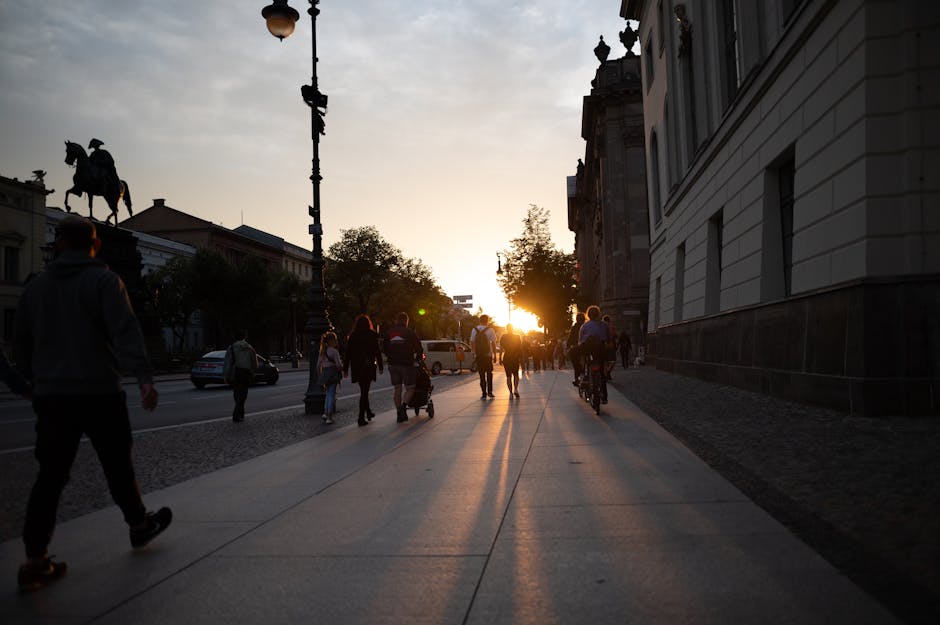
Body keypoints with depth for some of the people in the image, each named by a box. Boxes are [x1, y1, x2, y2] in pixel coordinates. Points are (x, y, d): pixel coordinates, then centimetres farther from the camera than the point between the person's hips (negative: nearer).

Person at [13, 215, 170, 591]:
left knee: (50, 476, 5)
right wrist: (145, 378, -29)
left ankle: (35, 560, 1)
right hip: (98, 393, -4)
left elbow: (20, 344, 18)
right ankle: (139, 526, 31)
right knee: (118, 465, 13)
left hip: (50, 396, 4)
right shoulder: (103, 281, -7)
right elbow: (126, 331, -21)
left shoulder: (36, 286, 10)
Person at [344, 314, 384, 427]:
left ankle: (368, 412, 31)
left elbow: (347, 353, 2)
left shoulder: (352, 336, 3)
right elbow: (377, 352, -4)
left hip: (356, 367, 3)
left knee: (363, 390, 19)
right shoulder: (372, 335, -4)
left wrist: (345, 368, 6)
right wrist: (380, 366, 2)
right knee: (364, 391, -1)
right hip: (368, 367, -3)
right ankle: (361, 418, -6)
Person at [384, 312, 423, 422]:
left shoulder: (389, 332, 9)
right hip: (406, 364, -4)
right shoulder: (410, 332, -3)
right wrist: (418, 358, 19)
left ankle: (399, 413, 9)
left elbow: (385, 350, 15)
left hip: (393, 364, 4)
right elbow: (418, 348, 0)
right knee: (410, 388, 5)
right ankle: (403, 406, -20)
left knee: (397, 388, 11)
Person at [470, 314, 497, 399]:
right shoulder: (490, 330, -7)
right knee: (489, 373, 16)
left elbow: (472, 343, 5)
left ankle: (484, 393, 7)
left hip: (478, 356, 2)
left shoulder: (474, 330, 2)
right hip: (488, 355, -2)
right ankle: (489, 391, 9)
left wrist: (474, 352, 14)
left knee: (482, 374, 8)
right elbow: (493, 343, -7)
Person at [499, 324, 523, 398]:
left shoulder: (503, 337, -1)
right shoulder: (517, 337, 0)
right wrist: (521, 359, 6)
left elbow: (501, 349, -3)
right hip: (515, 358, 0)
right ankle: (515, 389, -9)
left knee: (508, 376, 6)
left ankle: (511, 392, 0)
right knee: (515, 375, 13)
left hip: (506, 358, 0)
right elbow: (520, 349, 0)